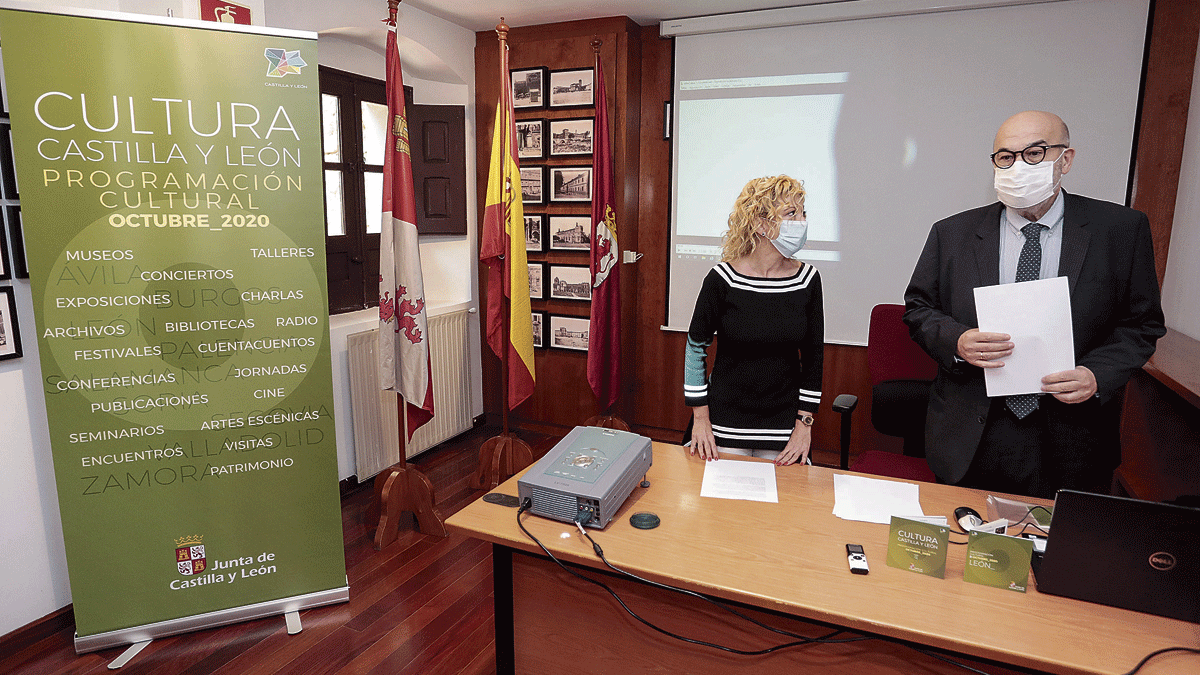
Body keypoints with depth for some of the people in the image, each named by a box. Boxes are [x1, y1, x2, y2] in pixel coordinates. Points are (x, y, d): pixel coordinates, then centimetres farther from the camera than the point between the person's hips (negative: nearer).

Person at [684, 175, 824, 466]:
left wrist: (805, 423, 0)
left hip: (785, 419, 3)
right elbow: (696, 346, -4)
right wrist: (700, 418, -5)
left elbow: (813, 354, 4)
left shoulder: (807, 279, -4)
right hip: (726, 421, -2)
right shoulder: (722, 279, -13)